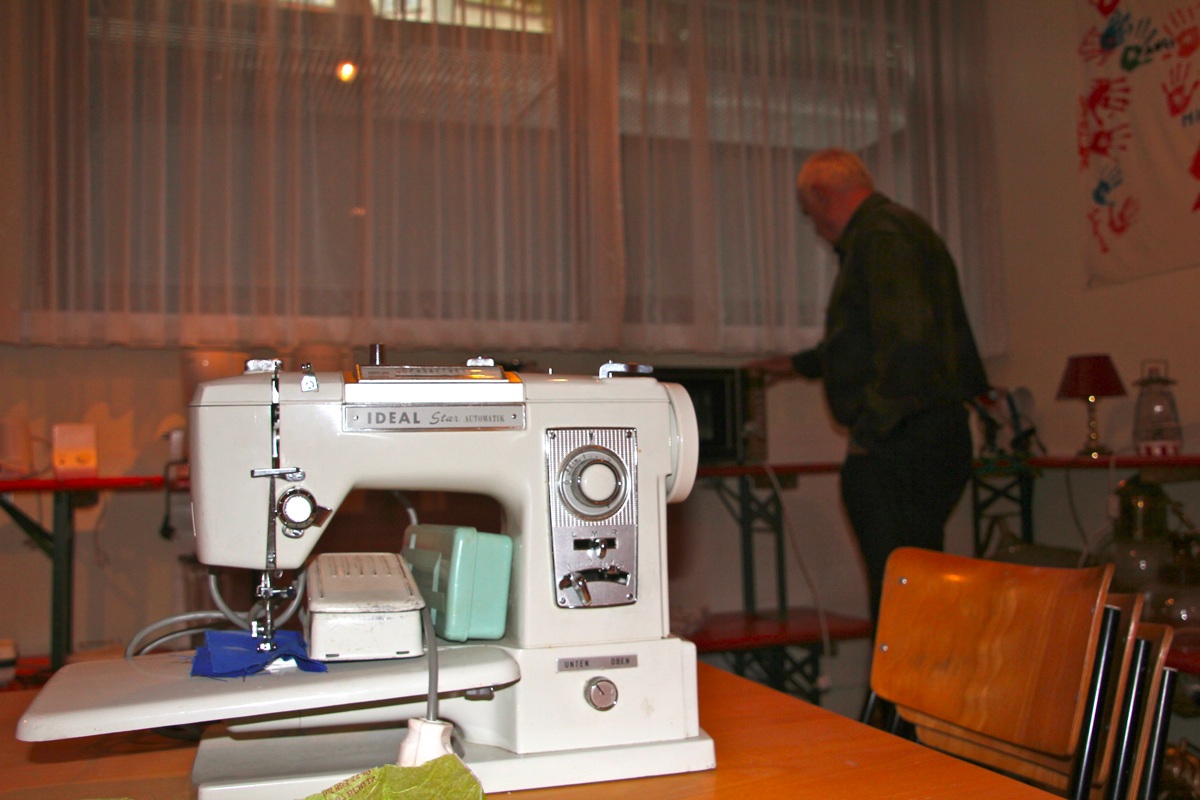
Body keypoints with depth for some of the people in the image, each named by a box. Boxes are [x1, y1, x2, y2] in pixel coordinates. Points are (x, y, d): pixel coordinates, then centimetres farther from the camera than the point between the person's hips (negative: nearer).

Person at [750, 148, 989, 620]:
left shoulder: (882, 235, -11)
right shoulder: (891, 231, 23)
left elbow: (908, 341, -24)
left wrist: (869, 430, -18)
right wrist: (800, 364, 46)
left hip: (902, 444, -10)